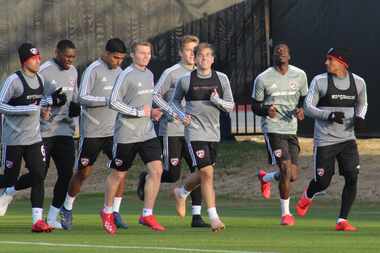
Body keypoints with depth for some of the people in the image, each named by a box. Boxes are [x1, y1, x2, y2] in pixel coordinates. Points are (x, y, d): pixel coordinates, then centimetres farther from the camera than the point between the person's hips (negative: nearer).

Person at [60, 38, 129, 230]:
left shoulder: (119, 72, 11)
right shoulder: (93, 70, -10)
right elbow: (82, 98, -16)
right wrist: (107, 100, -23)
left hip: (113, 130, 6)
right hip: (92, 131, -6)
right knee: (83, 172, 2)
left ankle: (115, 212, -1)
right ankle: (67, 209, 21)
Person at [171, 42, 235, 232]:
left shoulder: (221, 79, 4)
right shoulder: (186, 80, -2)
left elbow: (230, 106, 5)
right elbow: (175, 101, 13)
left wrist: (217, 101, -15)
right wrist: (181, 115, -5)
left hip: (213, 132, 4)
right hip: (195, 131, -4)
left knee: (203, 174, 14)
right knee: (207, 173, -13)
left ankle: (181, 193, 45)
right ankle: (213, 217, -9)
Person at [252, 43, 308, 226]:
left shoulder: (299, 75, 7)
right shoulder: (263, 79, -3)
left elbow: (304, 99, 18)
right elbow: (255, 106, 3)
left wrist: (301, 110, -5)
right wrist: (266, 110, -20)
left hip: (291, 129, 4)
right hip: (272, 128, -4)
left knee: (293, 176, 3)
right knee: (286, 168, -17)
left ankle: (265, 178, 37)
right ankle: (285, 213, -3)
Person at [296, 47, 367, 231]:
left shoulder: (358, 82, 4)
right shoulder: (319, 81, -5)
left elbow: (362, 104, 21)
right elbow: (308, 107, -5)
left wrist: (360, 117, -1)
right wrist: (329, 115, -20)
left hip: (348, 139, 3)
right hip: (324, 140, -3)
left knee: (352, 178, -11)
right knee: (323, 182, 0)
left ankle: (342, 220, -2)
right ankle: (307, 197, 36)